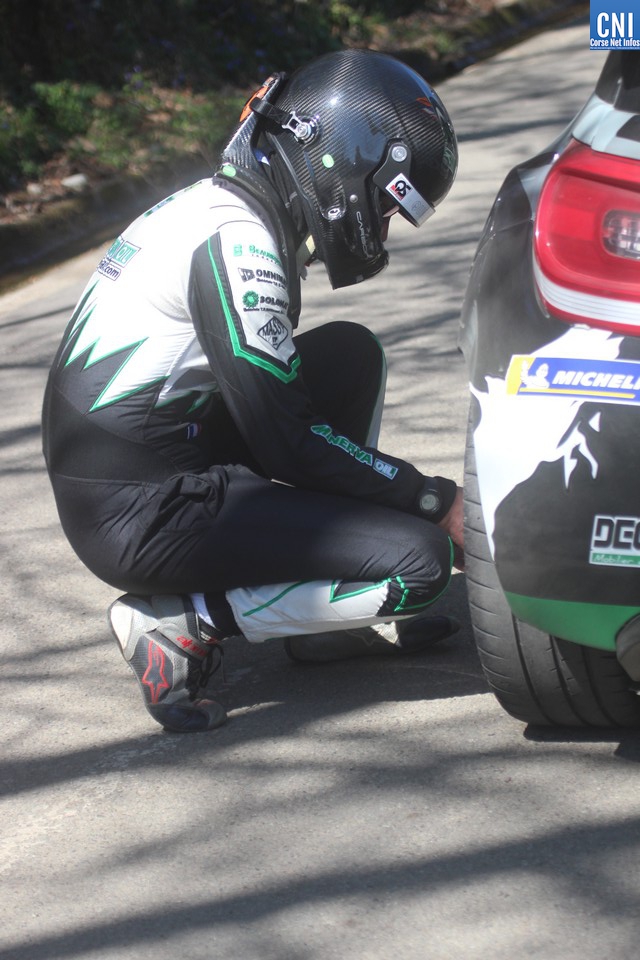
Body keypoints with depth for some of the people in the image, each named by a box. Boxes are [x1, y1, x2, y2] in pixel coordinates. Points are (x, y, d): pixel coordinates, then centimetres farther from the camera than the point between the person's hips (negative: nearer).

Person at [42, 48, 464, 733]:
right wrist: (437, 501, -8)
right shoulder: (233, 242, -17)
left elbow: (266, 397, 21)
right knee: (420, 560, -14)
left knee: (351, 353, 16)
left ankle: (331, 619, 15)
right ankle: (180, 622, -7)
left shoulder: (217, 206, 13)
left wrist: (404, 491, 20)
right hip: (143, 516, -10)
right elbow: (287, 442, -17)